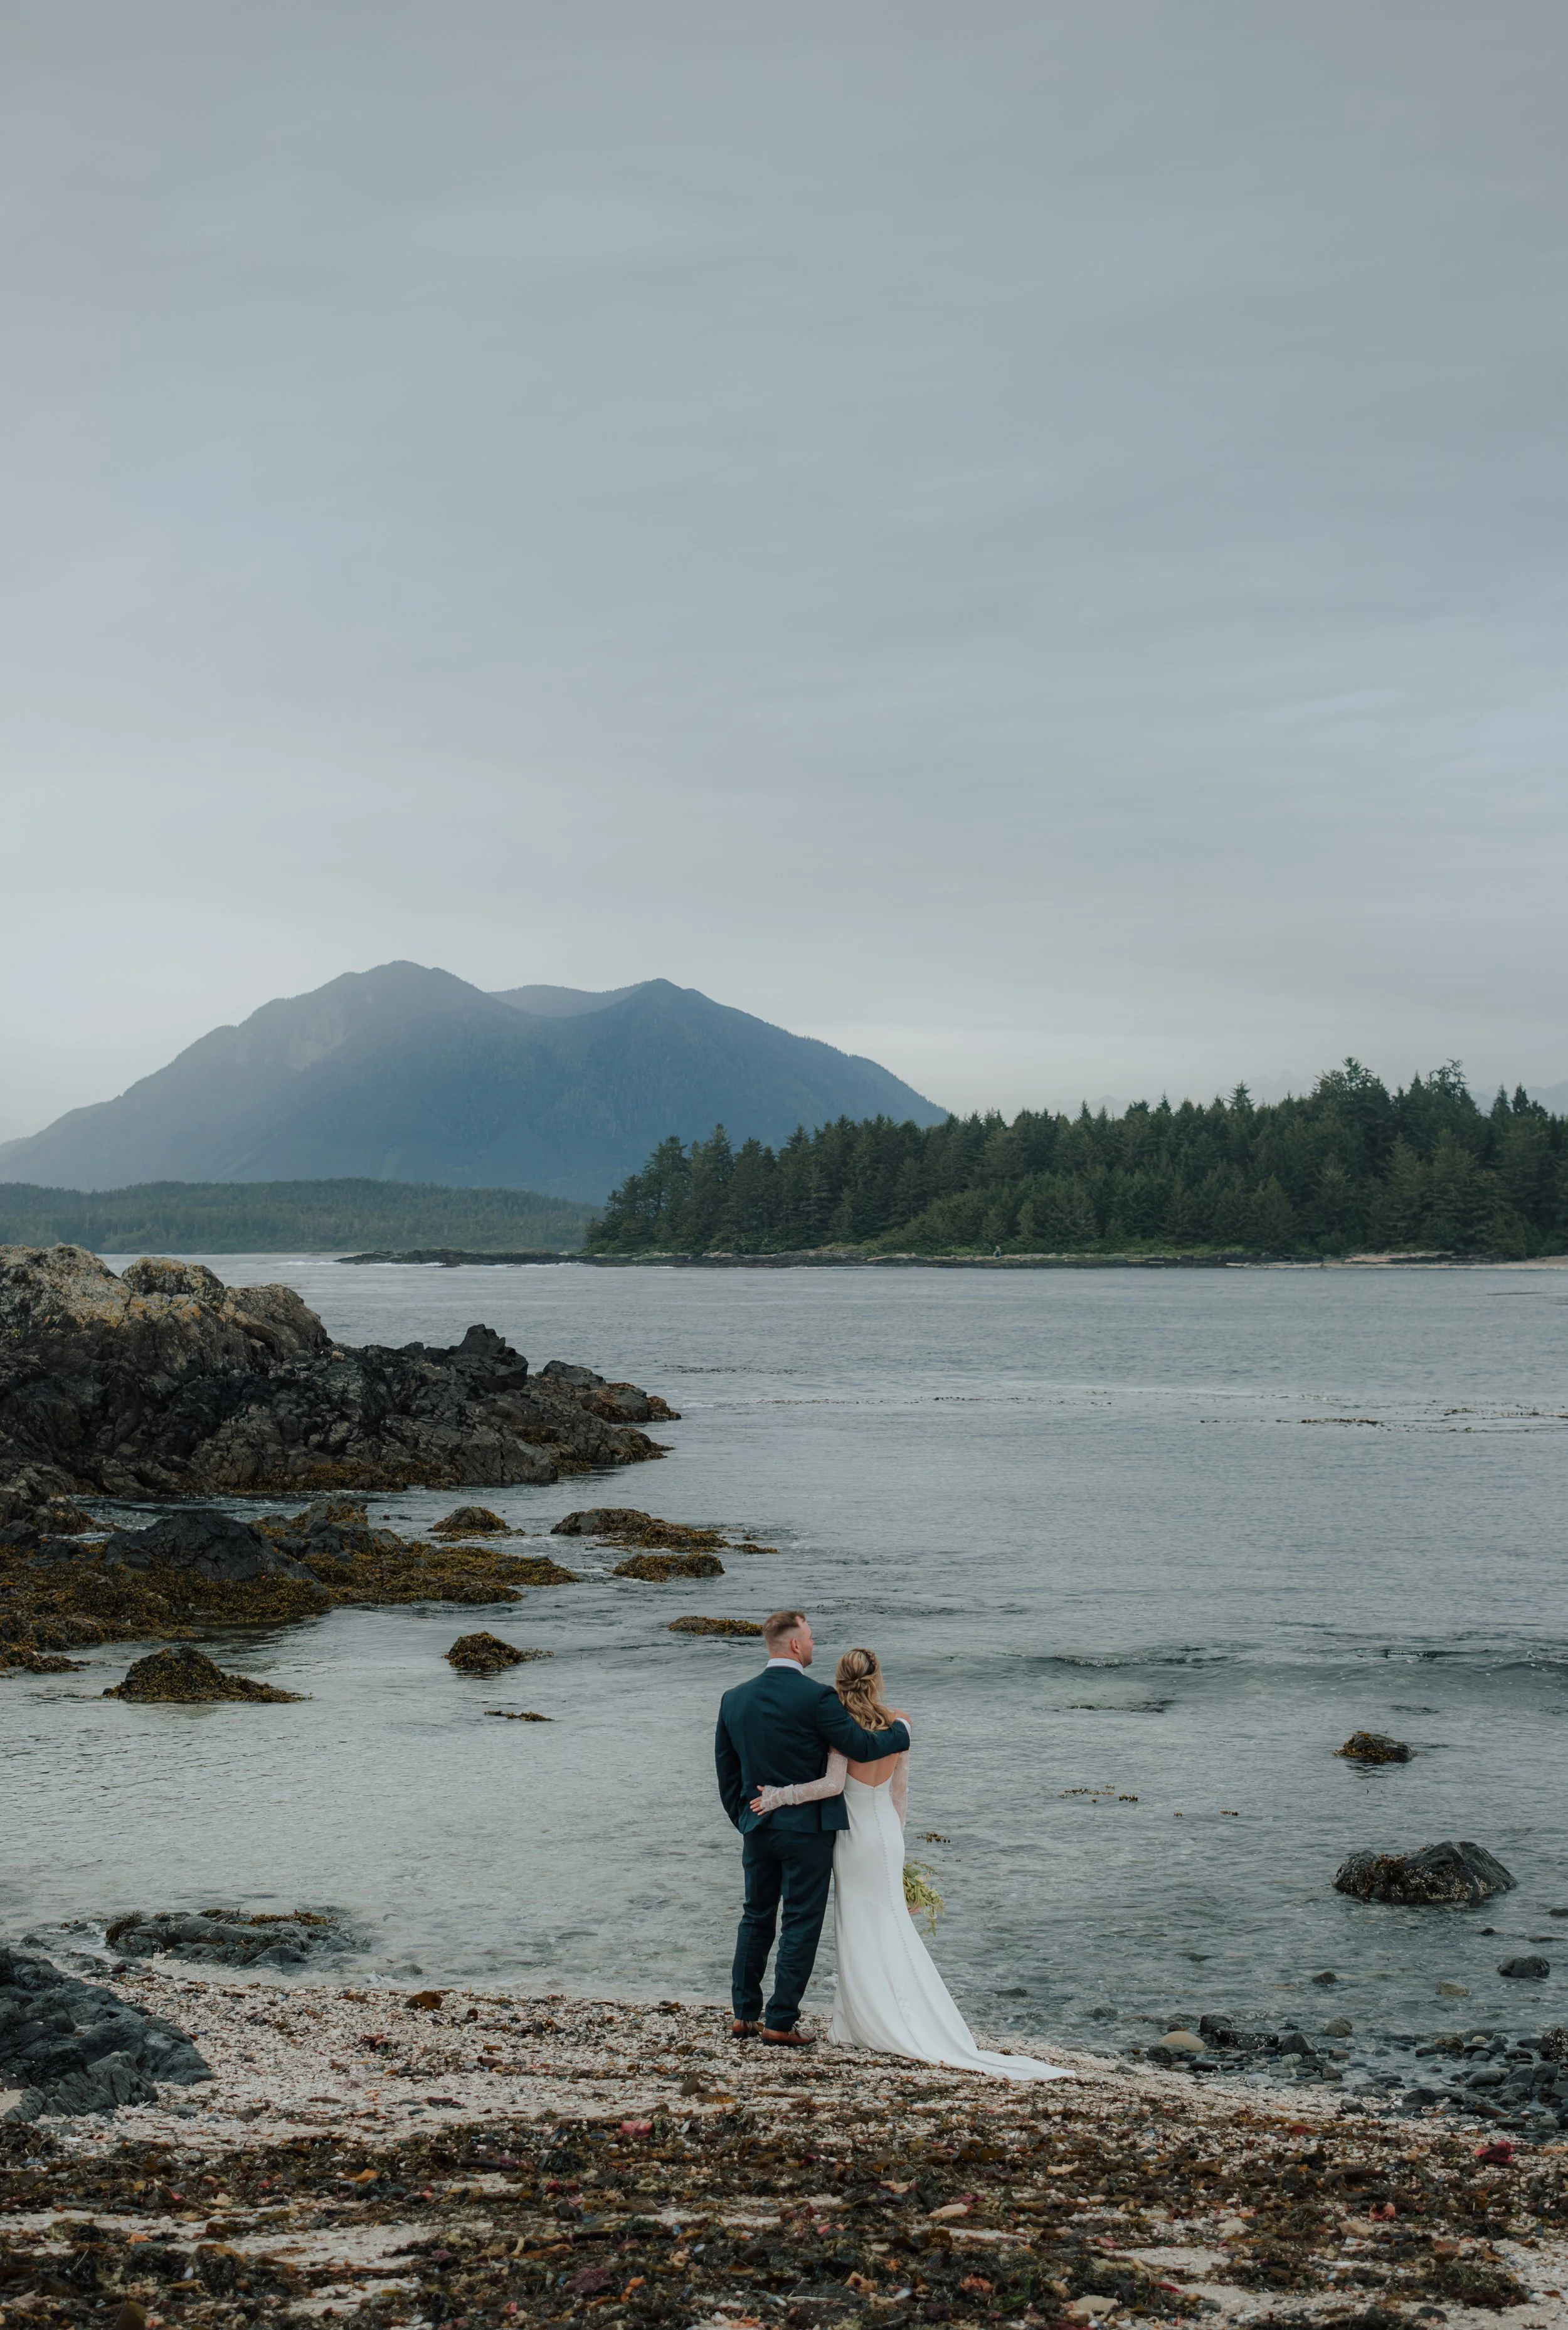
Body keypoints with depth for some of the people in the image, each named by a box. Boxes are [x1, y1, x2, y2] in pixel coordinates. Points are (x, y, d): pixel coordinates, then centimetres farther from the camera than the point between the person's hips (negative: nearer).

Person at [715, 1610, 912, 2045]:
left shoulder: (734, 1699, 2)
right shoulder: (816, 1697, -17)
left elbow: (726, 1770, 8)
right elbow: (863, 1748, -14)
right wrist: (900, 1729, 5)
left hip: (757, 1828, 5)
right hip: (807, 1829, -5)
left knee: (756, 1917, 17)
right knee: (801, 1924, 4)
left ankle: (744, 2014, 21)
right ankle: (780, 2022, 4)